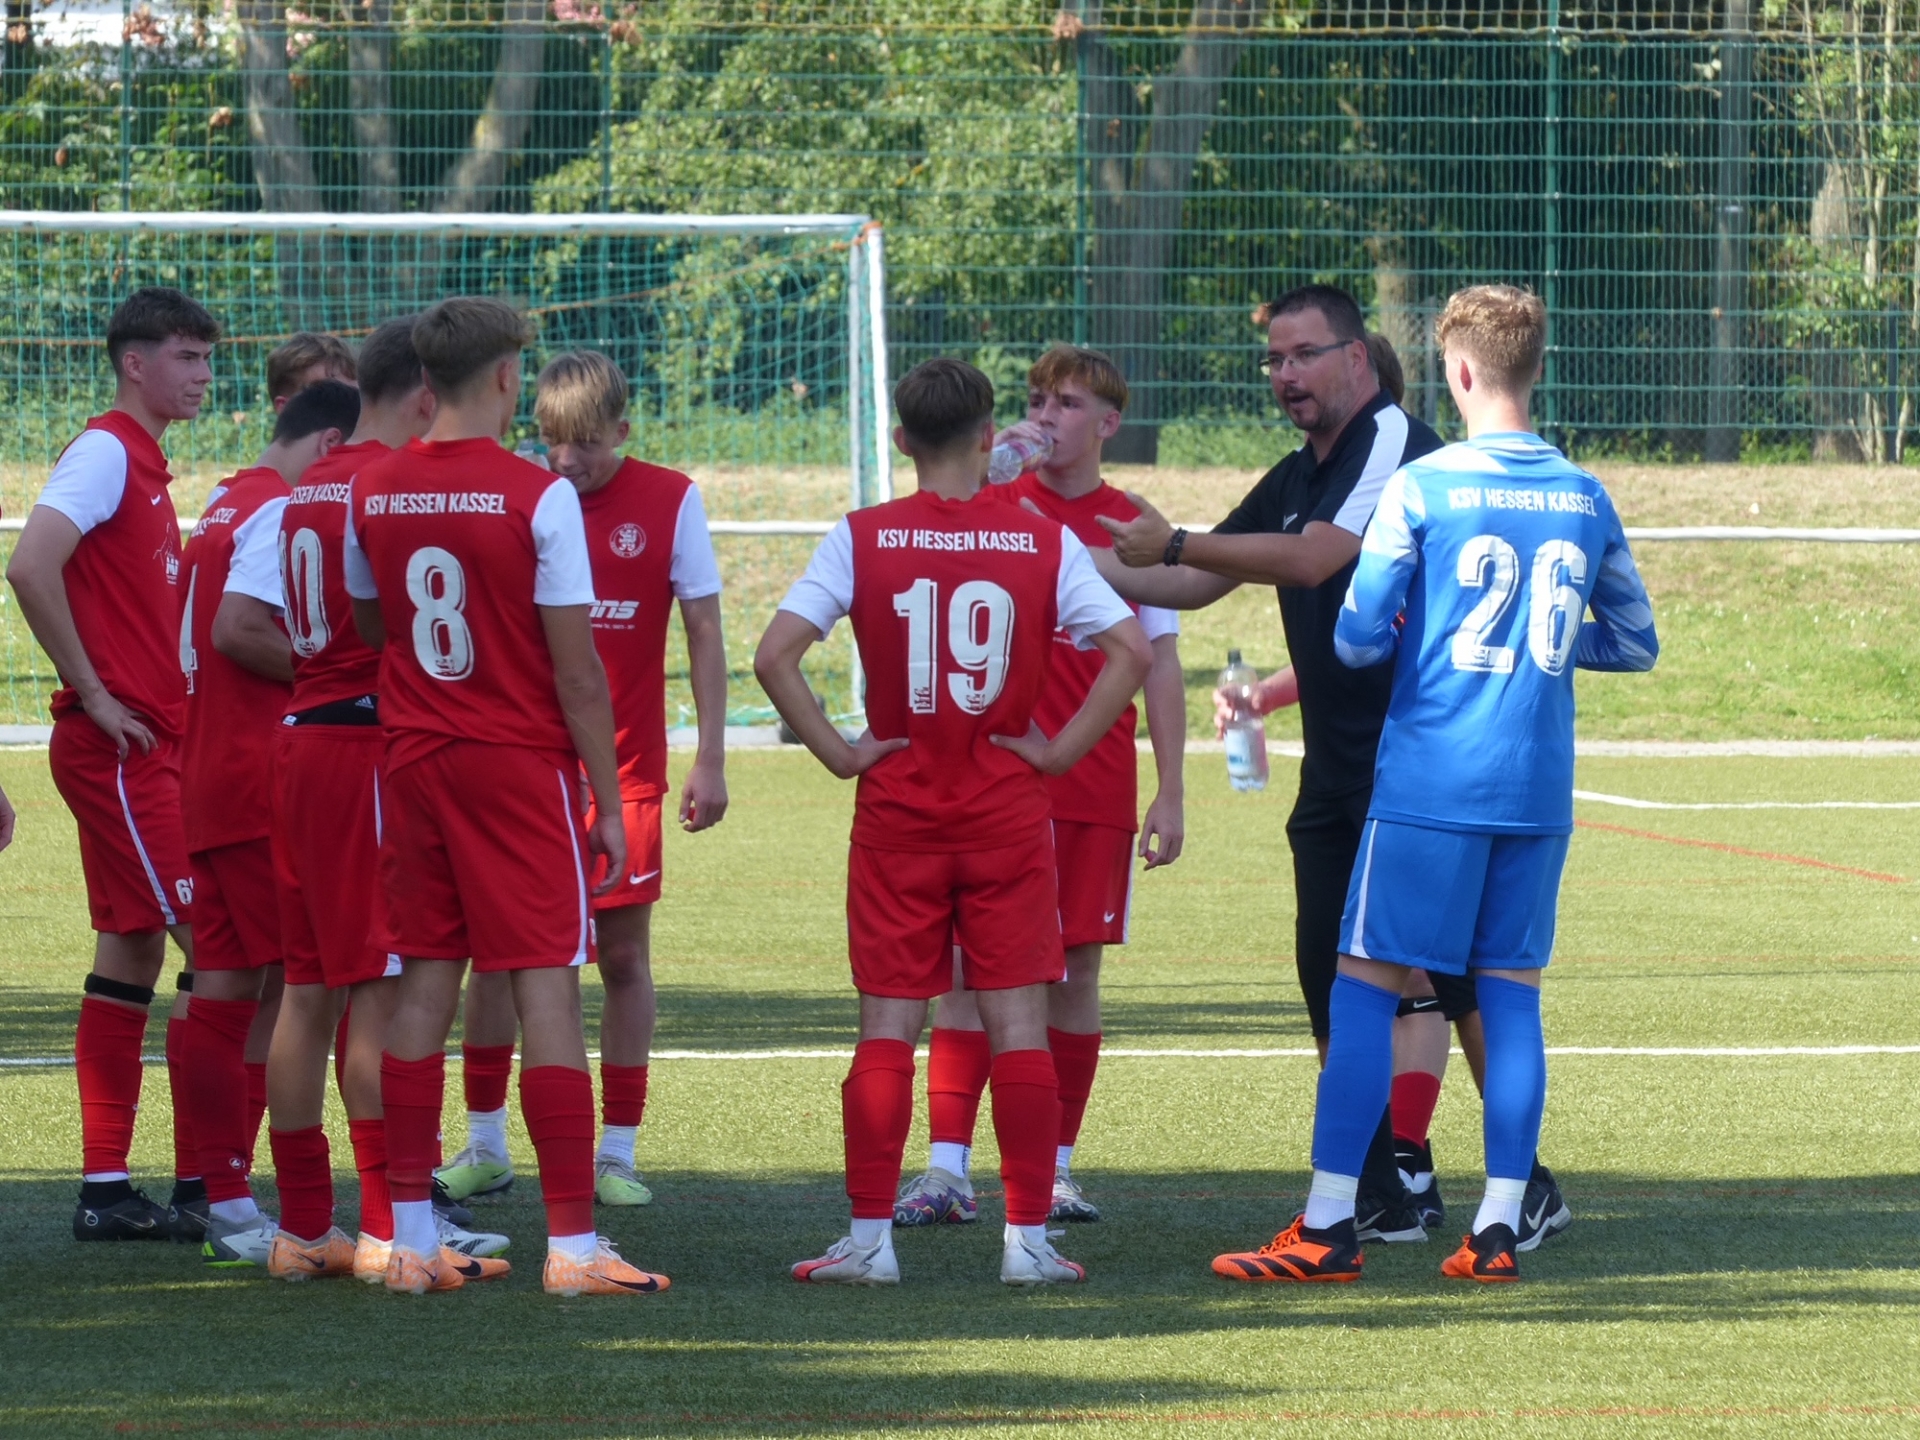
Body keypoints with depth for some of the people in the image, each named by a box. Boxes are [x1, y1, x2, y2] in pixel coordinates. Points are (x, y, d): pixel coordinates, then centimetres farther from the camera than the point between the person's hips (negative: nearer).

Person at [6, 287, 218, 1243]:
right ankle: (199, 1188, -10)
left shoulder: (144, 464, 17)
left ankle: (105, 1190, 12)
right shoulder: (105, 452, -11)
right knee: (212, 948, -11)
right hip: (118, 752, -10)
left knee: (132, 954, 9)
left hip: (148, 750, 10)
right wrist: (93, 695, -19)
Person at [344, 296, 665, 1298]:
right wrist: (609, 801, -4)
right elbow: (576, 670, -10)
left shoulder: (371, 493, 3)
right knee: (546, 985, -3)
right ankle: (572, 1243, -6)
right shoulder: (538, 497, -11)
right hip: (520, 762, -5)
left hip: (410, 759, 5)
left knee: (425, 982, 8)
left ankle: (411, 1238, 7)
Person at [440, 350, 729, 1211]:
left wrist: (711, 760, -3)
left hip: (622, 771, -1)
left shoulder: (669, 502, -2)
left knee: (623, 953, 2)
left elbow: (703, 631, 1)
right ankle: (484, 1145, 12)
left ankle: (617, 1153, 9)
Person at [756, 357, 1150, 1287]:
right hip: (1009, 816, 0)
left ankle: (870, 1237, 2)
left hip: (896, 813, 0)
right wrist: (1061, 751, -2)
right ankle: (1028, 1238, 2)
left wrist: (838, 753, -4)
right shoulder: (1045, 542, -1)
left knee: (887, 1026, 4)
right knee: (1018, 1024, 3)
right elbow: (1132, 651, -7)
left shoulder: (861, 539, -3)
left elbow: (774, 656, -11)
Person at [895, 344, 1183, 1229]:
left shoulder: (1132, 525, 7)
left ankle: (1055, 1166, 13)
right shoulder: (993, 503, 4)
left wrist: (1170, 794, 4)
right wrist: (992, 460, -22)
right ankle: (946, 1169, -7)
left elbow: (1159, 664, 8)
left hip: (1098, 788, 2)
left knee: (1077, 969, 5)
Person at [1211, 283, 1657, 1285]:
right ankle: (1498, 1230, 3)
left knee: (1365, 988, 0)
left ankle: (1326, 1228, -3)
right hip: (1540, 790, 4)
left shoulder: (1420, 489, -7)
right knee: (1511, 994, 7)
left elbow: (1358, 640, -6)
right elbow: (1635, 643, 15)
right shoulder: (1586, 499, 6)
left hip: (1429, 781, -4)